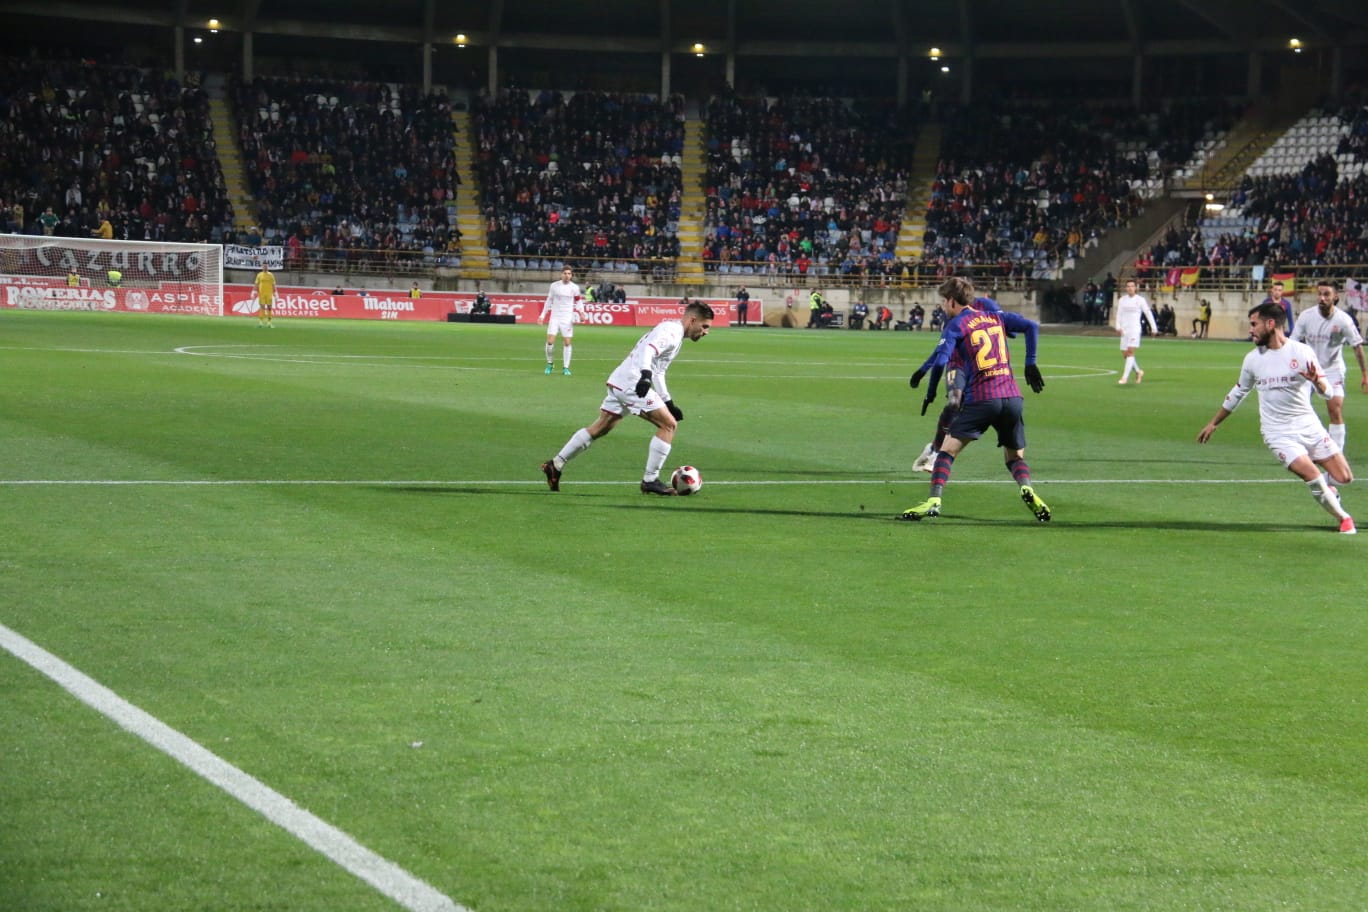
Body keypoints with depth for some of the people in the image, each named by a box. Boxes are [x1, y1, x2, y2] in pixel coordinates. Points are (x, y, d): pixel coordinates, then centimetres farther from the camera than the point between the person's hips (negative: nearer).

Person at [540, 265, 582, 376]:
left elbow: (578, 301, 9)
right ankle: (549, 363, 11)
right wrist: (543, 315, 10)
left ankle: (565, 367, 6)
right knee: (550, 342, -9)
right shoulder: (554, 286, 2)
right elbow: (549, 301, 12)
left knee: (567, 343, -3)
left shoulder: (574, 288, -1)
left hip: (567, 318, 0)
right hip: (554, 317, 0)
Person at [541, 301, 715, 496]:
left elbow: (658, 372, 29)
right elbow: (649, 350, -28)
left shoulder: (671, 331, 23)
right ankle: (650, 480, -6)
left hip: (620, 382, 10)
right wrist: (645, 374, -43)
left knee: (599, 429, 18)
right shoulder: (671, 332, -9)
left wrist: (668, 402, 29)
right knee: (668, 424, -7)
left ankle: (555, 465, 21)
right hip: (631, 383, -10)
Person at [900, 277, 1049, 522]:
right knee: (1015, 456, 17)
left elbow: (941, 360, -10)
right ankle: (1026, 489, -12)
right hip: (1012, 396, 4)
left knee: (948, 450, 2)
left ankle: (934, 501, -13)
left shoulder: (956, 324, 3)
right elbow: (1031, 326, 7)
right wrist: (1030, 364, 9)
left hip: (980, 398, -4)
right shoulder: (996, 318, 18)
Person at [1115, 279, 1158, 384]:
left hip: (1135, 329, -5)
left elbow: (1148, 313, 2)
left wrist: (1153, 328, 0)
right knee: (1125, 354, 4)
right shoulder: (1122, 300, 10)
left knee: (1130, 352, -15)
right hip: (1124, 330, 5)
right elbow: (1119, 314, 10)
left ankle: (1125, 377, -17)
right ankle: (1139, 372, 26)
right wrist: (1118, 327, -4)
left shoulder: (1140, 299, 0)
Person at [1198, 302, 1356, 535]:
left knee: (1344, 478, -4)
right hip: (1278, 434, 0)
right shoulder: (1253, 359, 1)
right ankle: (1343, 519, 1)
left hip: (1309, 426, 0)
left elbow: (1328, 393, -9)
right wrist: (1213, 424, 22)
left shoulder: (1301, 352, -7)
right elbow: (1237, 393, 17)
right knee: (1312, 476, -20)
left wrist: (1316, 380, -32)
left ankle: (1326, 484, 31)